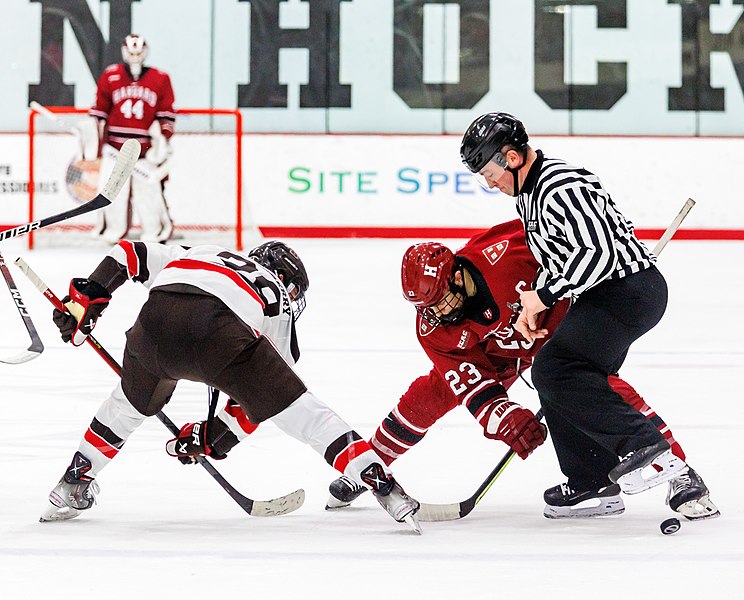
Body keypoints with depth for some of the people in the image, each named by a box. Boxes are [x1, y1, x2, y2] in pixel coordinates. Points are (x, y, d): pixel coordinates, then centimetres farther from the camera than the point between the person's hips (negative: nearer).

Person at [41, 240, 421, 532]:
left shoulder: (195, 255, 44)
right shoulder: (276, 296, 34)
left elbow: (129, 253, 34)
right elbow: (260, 393, 31)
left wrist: (86, 299, 34)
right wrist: (213, 436, 37)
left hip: (154, 320, 4)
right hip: (219, 330, -3)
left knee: (132, 401, 34)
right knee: (299, 411, 6)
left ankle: (72, 486, 38)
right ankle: (382, 485, -3)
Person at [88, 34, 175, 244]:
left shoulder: (160, 79, 5)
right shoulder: (110, 76, 5)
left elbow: (166, 114, 7)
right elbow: (99, 110, 9)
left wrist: (163, 139, -3)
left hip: (146, 148, 0)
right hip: (115, 146, 1)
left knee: (150, 187, -6)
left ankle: (156, 230, 4)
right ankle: (112, 229, 6)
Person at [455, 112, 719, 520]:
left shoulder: (561, 187, -20)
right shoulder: (529, 190, 15)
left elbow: (599, 254, -27)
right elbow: (554, 259, 25)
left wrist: (544, 296, -18)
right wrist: (531, 309, 12)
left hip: (630, 288, -11)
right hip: (601, 295, 11)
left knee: (554, 370, -19)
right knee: (556, 379, 12)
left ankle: (646, 447, -17)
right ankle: (593, 481, 20)